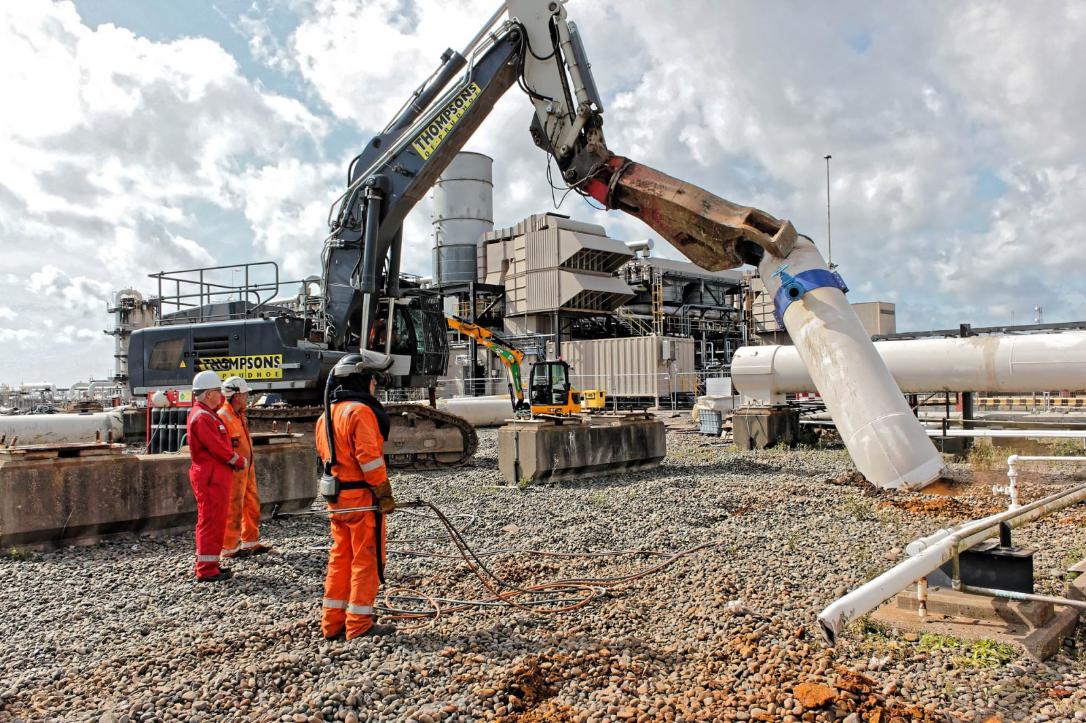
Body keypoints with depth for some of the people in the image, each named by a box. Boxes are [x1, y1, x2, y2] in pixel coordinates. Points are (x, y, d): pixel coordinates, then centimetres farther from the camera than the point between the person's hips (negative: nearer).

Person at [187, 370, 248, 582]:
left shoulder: (207, 414, 17)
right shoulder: (201, 417, -17)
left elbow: (220, 444, 18)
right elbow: (218, 448, -19)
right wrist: (240, 462, -9)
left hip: (216, 475, 10)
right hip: (210, 477, -10)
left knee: (216, 521, 16)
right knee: (210, 521, -5)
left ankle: (209, 564, 25)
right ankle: (206, 570, 1)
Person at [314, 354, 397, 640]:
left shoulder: (326, 416, 15)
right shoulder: (360, 411, -14)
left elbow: (325, 456, 18)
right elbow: (368, 456, -21)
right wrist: (384, 492, -16)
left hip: (336, 496, 9)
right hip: (362, 496, -9)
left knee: (340, 558, 15)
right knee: (367, 559, 0)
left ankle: (333, 622, 21)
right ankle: (360, 624, 4)